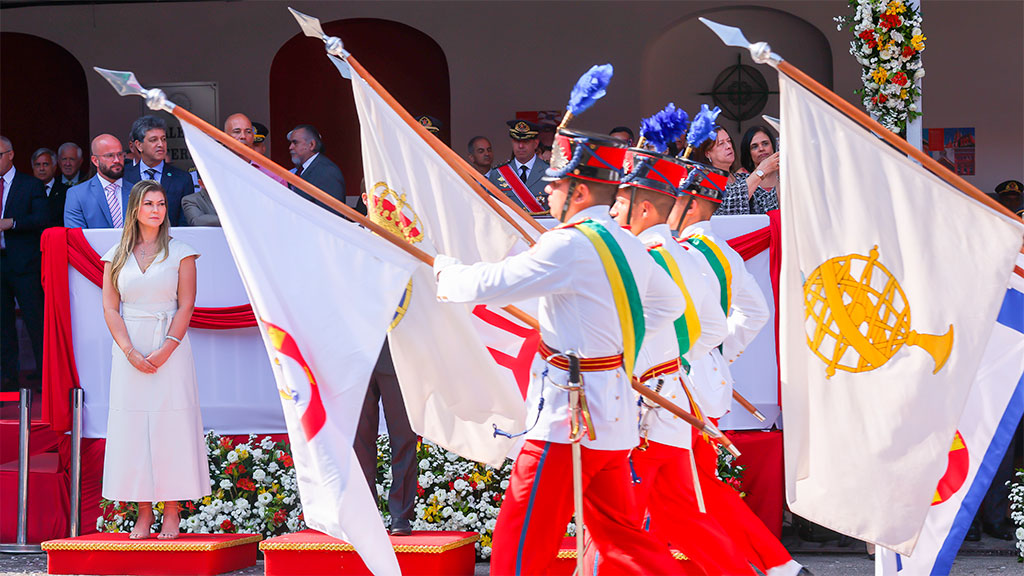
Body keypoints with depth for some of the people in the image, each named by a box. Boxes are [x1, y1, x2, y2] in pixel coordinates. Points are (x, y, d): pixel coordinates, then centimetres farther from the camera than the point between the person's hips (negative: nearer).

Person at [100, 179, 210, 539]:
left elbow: (186, 306, -1)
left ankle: (171, 513, -1)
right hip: (129, 350, 2)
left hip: (171, 347, -2)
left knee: (171, 425, -5)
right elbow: (110, 309, 4)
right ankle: (143, 514, 4)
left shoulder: (180, 252, 4)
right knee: (133, 426, -1)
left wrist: (164, 350, -13)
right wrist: (131, 352, -10)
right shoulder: (116, 256, 10)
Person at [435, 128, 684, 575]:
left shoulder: (570, 245, -17)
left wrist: (445, 269, 4)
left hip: (570, 416, -9)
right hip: (614, 414, 9)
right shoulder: (627, 245, 10)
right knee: (618, 534, 14)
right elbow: (670, 303, 26)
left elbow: (487, 284, -16)